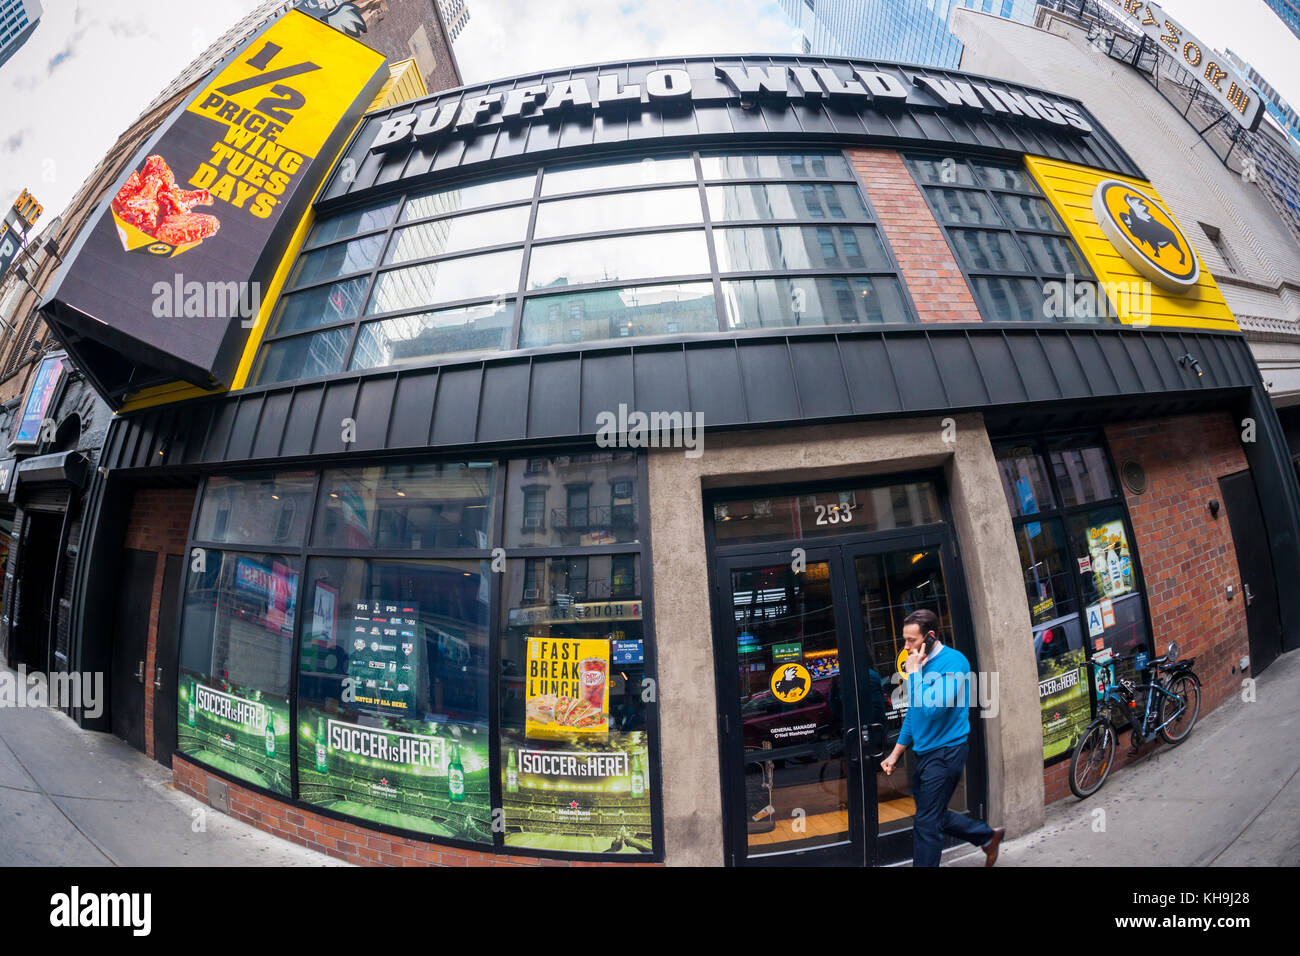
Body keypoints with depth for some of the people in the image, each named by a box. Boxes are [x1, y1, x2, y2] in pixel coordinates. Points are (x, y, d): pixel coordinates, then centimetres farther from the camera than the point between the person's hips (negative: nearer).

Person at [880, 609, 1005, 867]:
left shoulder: (953, 661, -17)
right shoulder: (921, 664, 7)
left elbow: (933, 707, -28)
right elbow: (912, 712, 15)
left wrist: (914, 672, -21)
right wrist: (896, 753, 14)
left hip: (946, 751, -8)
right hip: (924, 753, 8)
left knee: (926, 822, -2)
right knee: (935, 816, 19)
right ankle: (988, 836, 37)